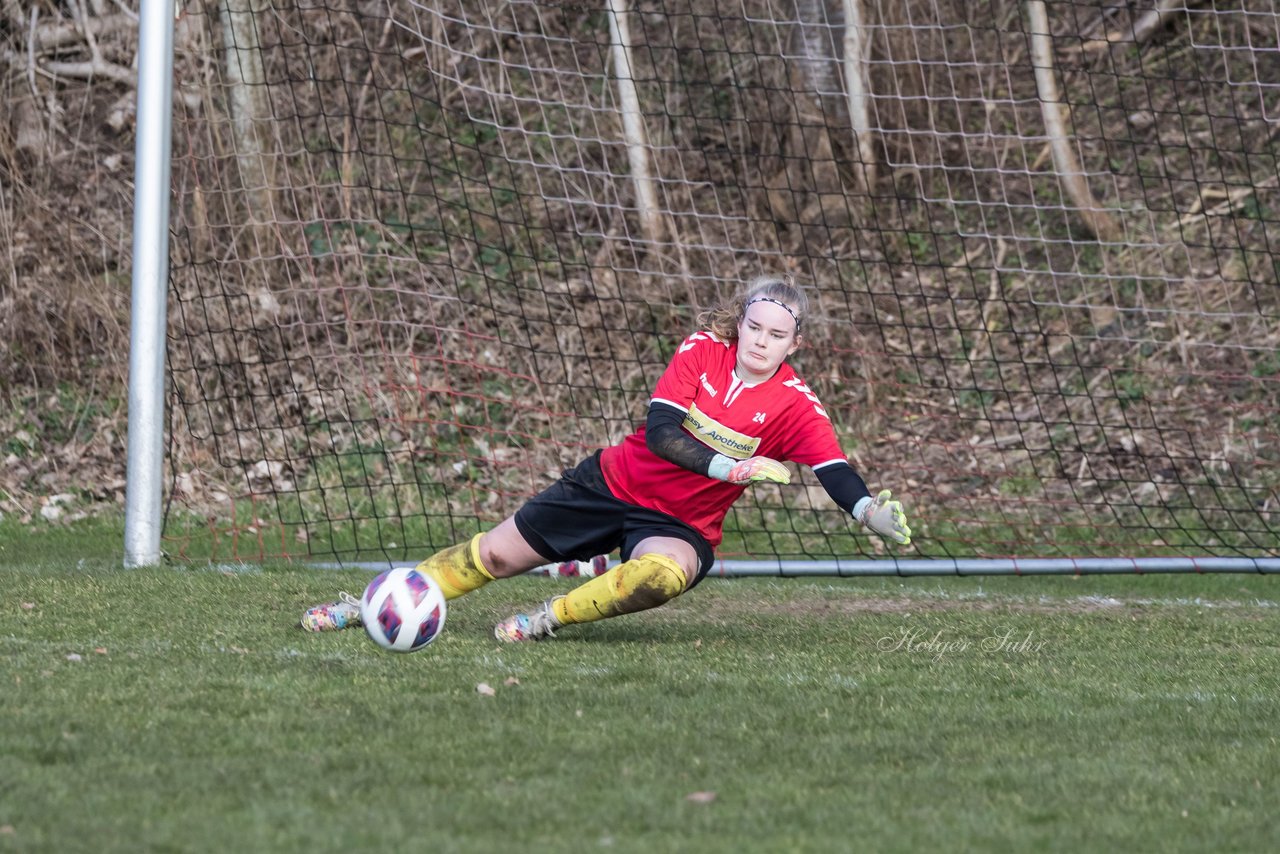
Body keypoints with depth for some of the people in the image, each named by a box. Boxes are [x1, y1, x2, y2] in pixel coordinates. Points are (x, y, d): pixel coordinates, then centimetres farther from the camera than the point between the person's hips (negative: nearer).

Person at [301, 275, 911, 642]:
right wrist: (730, 468, -34)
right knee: (498, 554, 5)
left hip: (680, 525, -2)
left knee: (661, 575, -39)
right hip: (616, 482, 2)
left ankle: (548, 620, -22)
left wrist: (877, 514, -46)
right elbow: (660, 429, -20)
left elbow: (840, 478, -24)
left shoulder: (794, 406, -13)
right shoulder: (703, 350, -10)